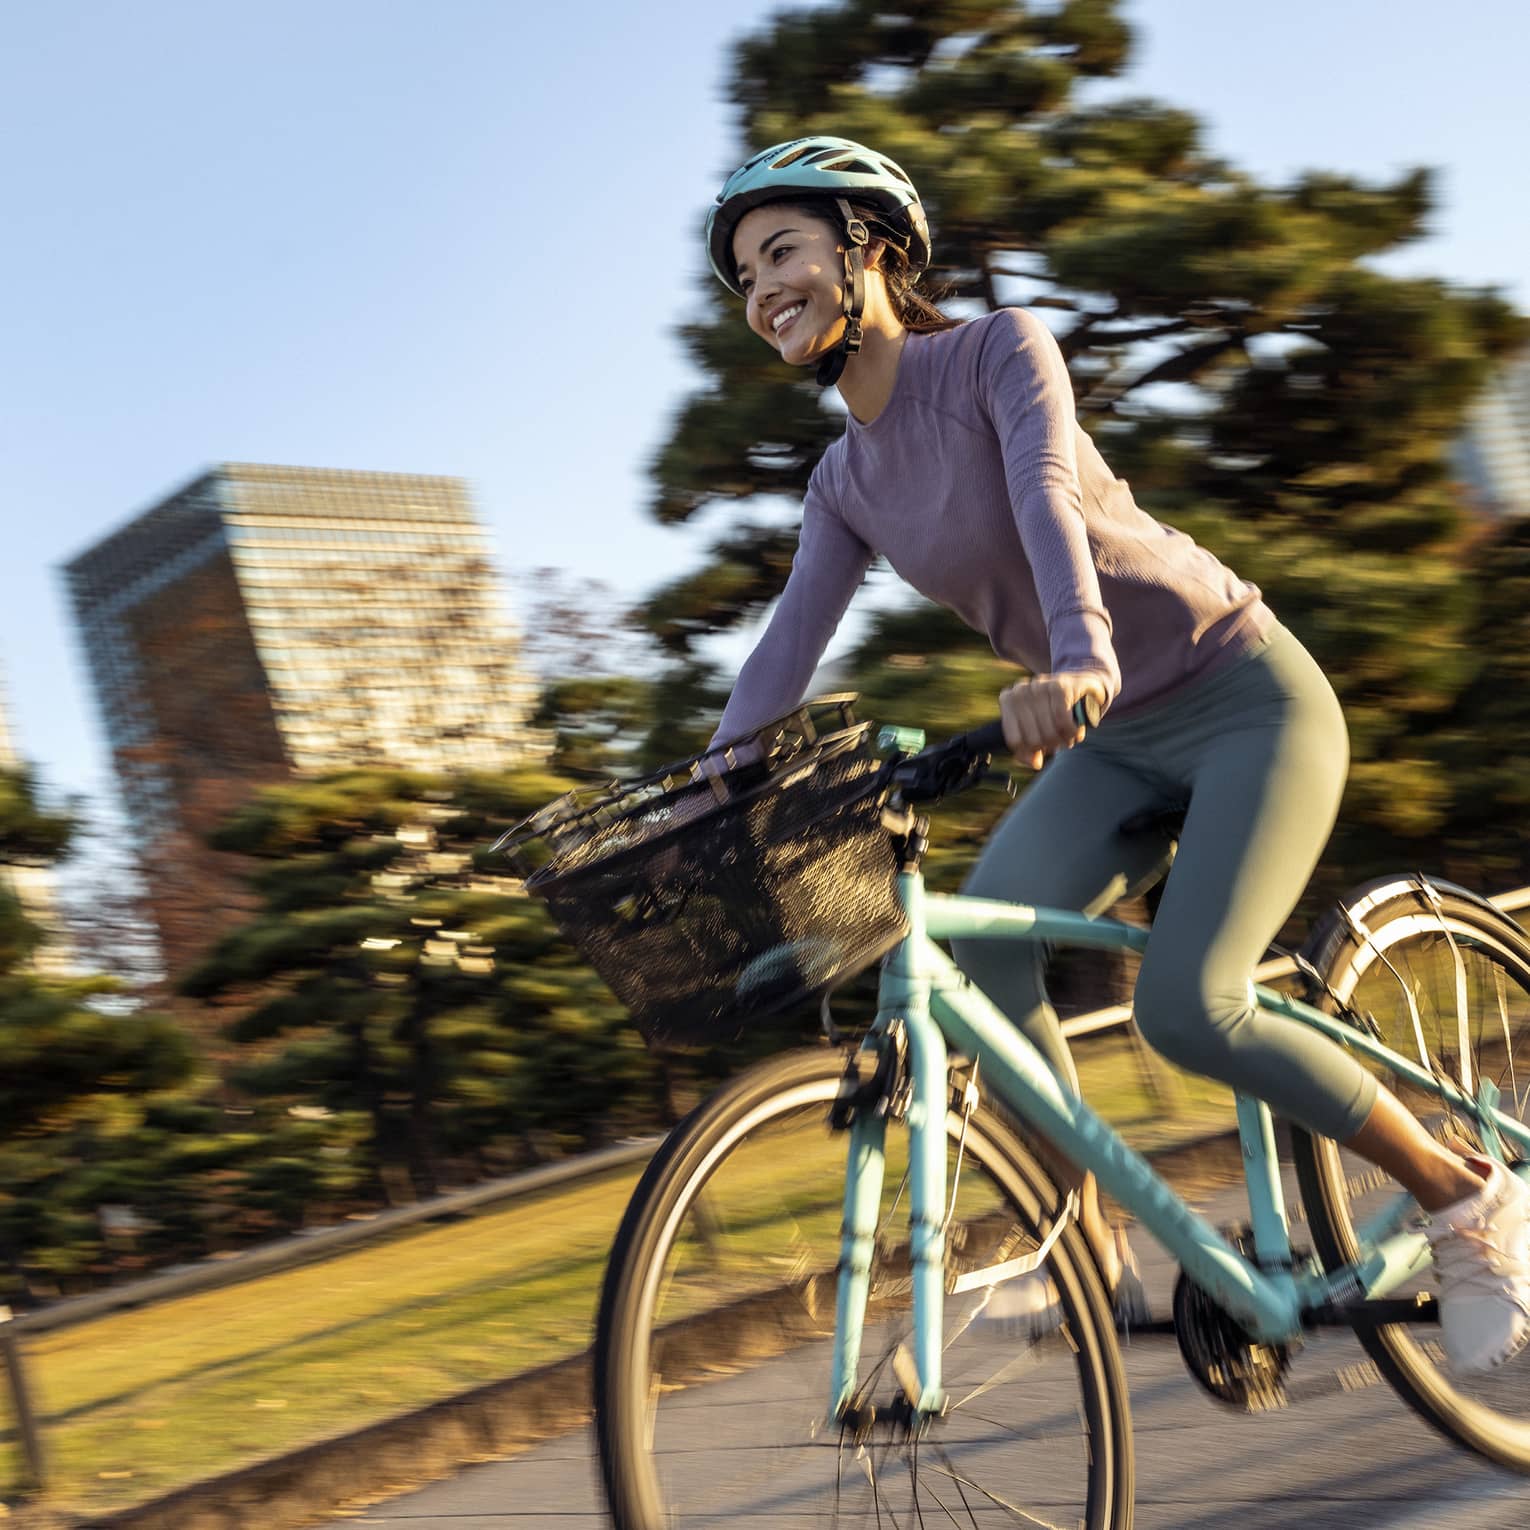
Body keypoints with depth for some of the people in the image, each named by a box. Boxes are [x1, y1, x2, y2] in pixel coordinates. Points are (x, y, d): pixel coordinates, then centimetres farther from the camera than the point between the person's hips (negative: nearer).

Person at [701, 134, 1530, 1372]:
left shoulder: (1000, 350, -14)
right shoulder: (846, 483, 5)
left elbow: (1047, 494, -32)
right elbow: (785, 652, 0)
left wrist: (1078, 656, -51)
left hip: (1247, 699, -6)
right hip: (1120, 742, 6)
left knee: (1187, 1007, -22)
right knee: (982, 936, -21)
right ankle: (1089, 1251, -10)